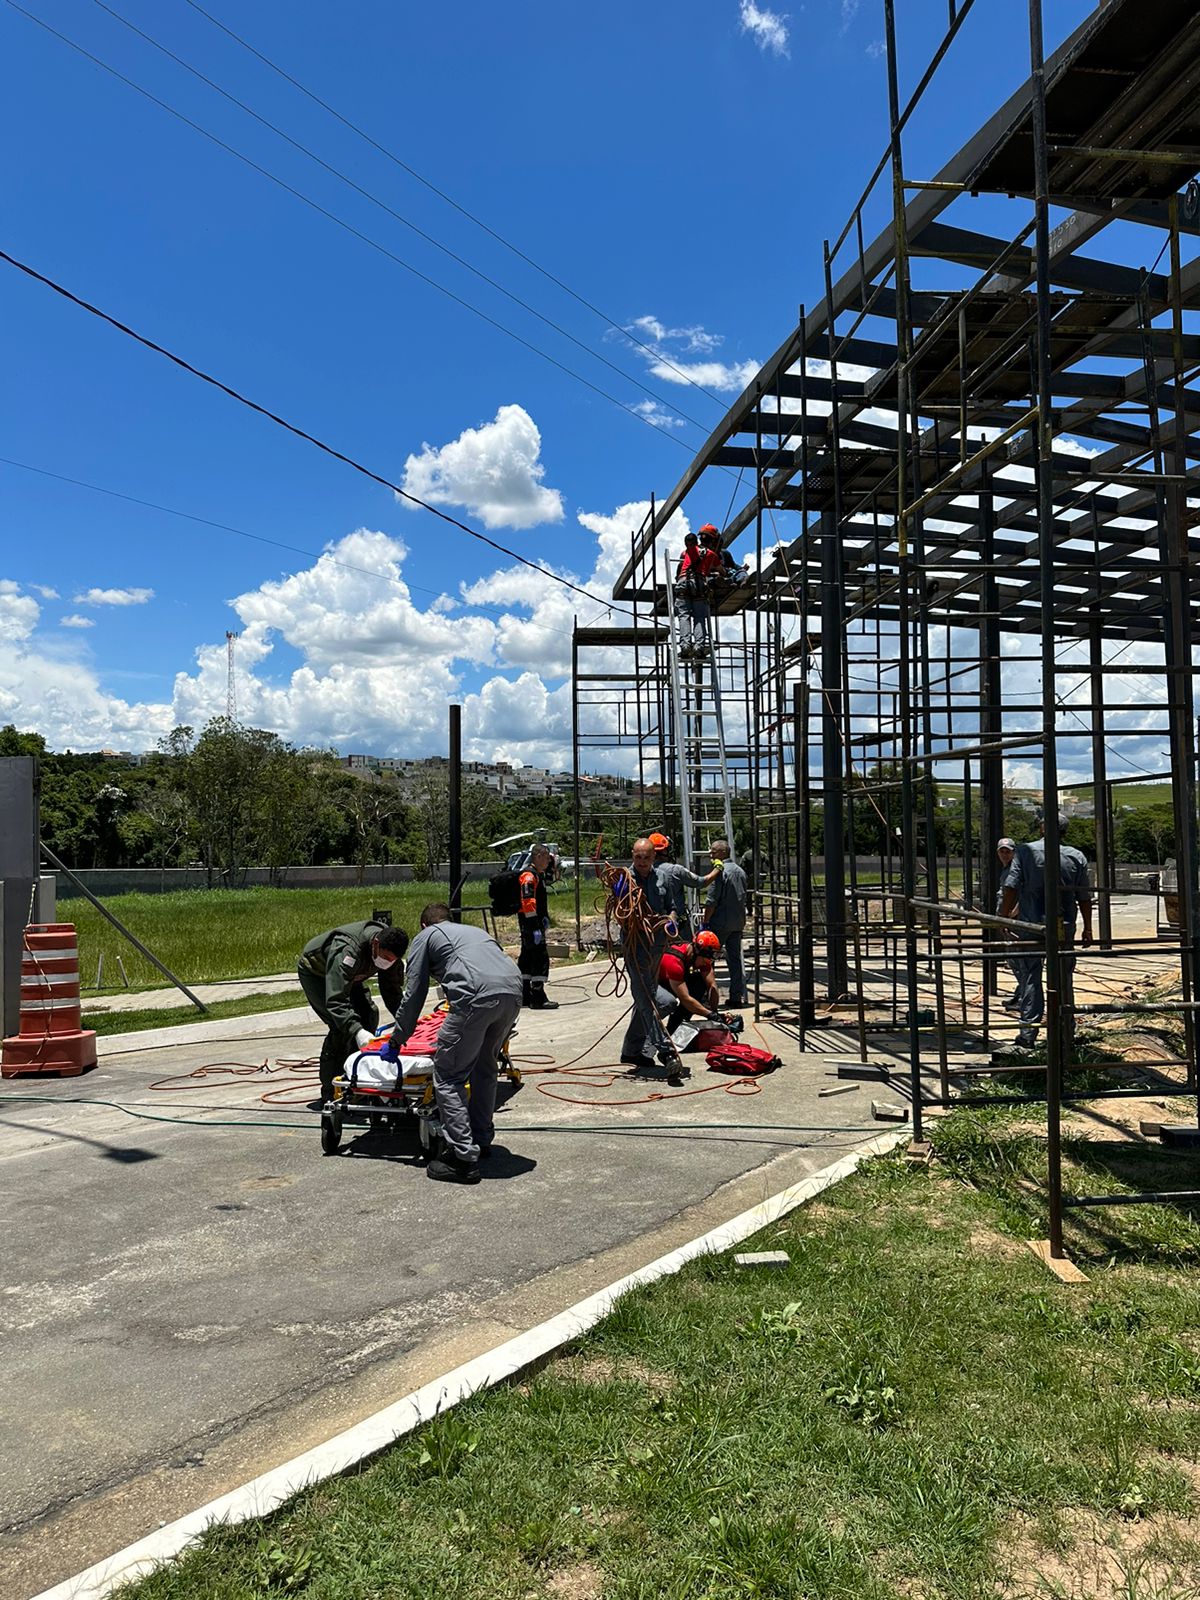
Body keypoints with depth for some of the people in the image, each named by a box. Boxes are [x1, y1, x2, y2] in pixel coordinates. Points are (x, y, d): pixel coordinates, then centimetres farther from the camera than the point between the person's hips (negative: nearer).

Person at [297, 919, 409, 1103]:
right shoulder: (348, 951, -44)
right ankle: (329, 1095, -13)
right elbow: (335, 1000, -48)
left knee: (369, 1015, -6)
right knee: (340, 1027, -21)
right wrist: (357, 1031, -58)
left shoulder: (390, 951, -21)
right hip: (314, 971, -7)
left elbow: (393, 991, -11)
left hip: (347, 975, 7)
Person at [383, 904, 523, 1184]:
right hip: (513, 991, 7)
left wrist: (396, 1041, 27)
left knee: (447, 1077, 2)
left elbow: (414, 995, 17)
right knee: (484, 1068, 25)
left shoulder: (426, 936, 23)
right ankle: (482, 1142, 34)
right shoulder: (473, 930, 39)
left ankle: (464, 1158, -1)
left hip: (476, 994, -7)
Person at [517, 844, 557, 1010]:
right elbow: (528, 902, -24)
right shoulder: (529, 875, -16)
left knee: (527, 957, 13)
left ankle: (524, 996, 20)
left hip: (535, 923, 11)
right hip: (530, 923, -11)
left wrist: (545, 917, 17)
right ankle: (538, 998, -9)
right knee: (541, 958, -11)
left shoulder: (539, 875, 17)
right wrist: (535, 928, -26)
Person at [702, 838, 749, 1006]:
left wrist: (705, 921, -9)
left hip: (720, 923, -8)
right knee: (735, 958, 10)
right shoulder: (739, 871, 11)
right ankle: (738, 996, 9)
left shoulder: (720, 872, -14)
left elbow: (711, 901, -16)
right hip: (738, 923, 8)